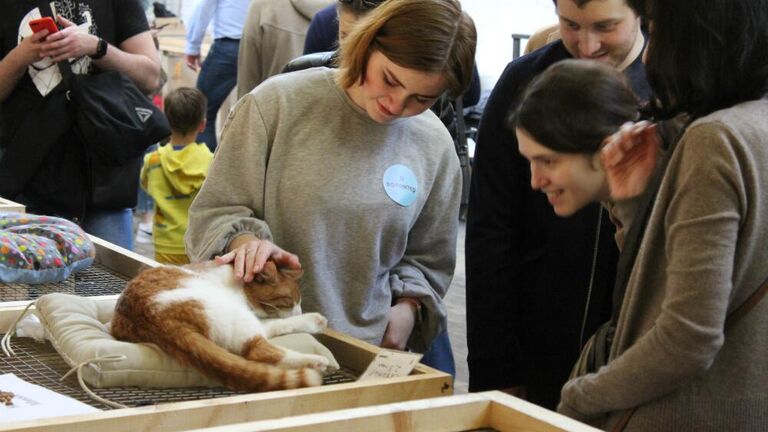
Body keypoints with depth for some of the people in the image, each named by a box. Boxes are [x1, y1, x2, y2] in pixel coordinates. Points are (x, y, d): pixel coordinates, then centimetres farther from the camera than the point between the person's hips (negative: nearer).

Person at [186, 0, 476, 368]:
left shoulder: (435, 148, 4)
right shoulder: (277, 103, -5)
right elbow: (213, 214, 0)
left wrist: (407, 308, -1)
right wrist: (244, 239, -20)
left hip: (368, 349, 2)